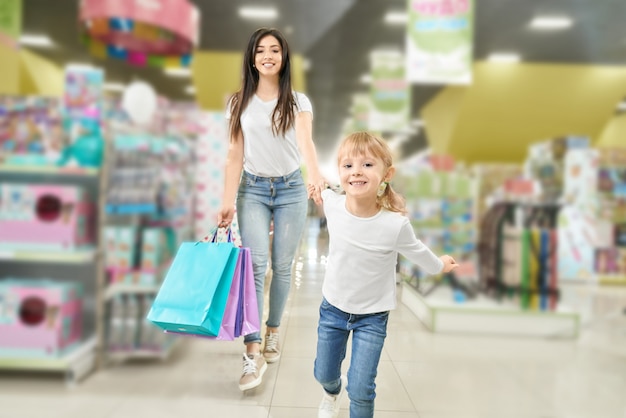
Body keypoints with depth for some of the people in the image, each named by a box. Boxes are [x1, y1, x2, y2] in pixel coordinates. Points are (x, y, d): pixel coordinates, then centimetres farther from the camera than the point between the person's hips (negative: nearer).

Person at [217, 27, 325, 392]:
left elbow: (306, 141, -20)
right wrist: (228, 202, -8)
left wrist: (315, 173, -41)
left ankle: (273, 333, 26)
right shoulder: (240, 102, 3)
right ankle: (254, 354, -14)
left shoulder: (298, 101, -1)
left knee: (282, 266, 5)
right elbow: (235, 155, 1)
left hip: (291, 189, 0)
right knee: (255, 265, -13)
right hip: (252, 190, 0)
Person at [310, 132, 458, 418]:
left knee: (361, 392, -4)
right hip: (332, 307, 3)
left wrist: (439, 266, 9)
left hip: (372, 316, -3)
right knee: (323, 374, 21)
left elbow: (417, 252, -4)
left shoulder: (396, 223, -28)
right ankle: (333, 392, 58)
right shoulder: (330, 203, -22)